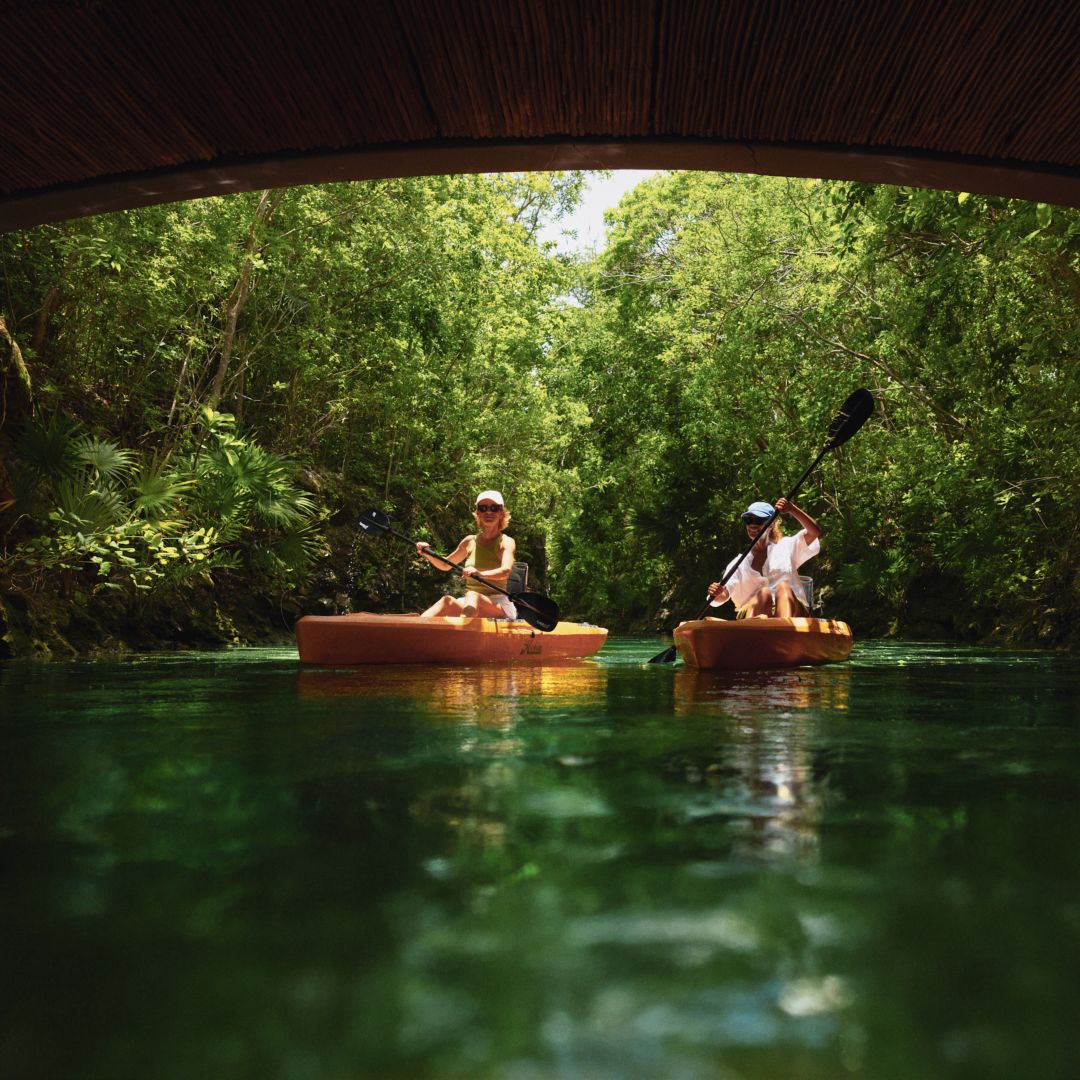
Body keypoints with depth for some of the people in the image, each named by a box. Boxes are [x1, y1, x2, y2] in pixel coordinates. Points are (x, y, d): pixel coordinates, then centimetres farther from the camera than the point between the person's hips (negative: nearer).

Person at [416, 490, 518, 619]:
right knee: (447, 601, -27)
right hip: (469, 603, 4)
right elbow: (445, 565, 26)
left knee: (472, 596, -35)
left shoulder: (506, 542, -3)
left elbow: (505, 571, -23)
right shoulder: (470, 541, 12)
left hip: (499, 607, -4)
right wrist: (428, 554, 5)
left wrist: (480, 574, -43)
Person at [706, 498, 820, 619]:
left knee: (783, 587, -30)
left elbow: (815, 533, 4)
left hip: (790, 608, 0)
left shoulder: (786, 547, 19)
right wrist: (717, 595, -23)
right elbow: (723, 596, 3)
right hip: (751, 614, 0)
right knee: (764, 593, -31)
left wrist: (792, 509, -7)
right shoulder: (739, 563, 17)